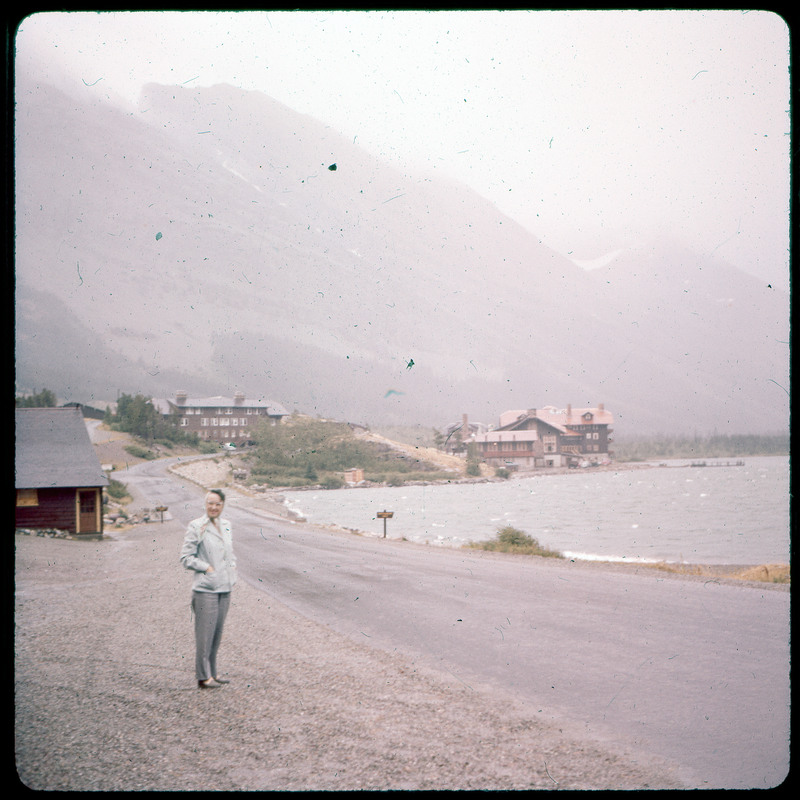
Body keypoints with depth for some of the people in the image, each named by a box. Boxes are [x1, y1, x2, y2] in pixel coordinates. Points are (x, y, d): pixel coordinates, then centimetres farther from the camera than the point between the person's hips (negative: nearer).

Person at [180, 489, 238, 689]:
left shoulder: (226, 525, 11)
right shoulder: (196, 527, -8)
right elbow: (185, 557, -8)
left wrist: (232, 566, 7)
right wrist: (207, 567, -14)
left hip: (225, 587, 6)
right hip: (205, 588, -6)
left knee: (217, 631, 13)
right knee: (205, 633, -3)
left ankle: (212, 672, 23)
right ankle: (203, 676, 5)